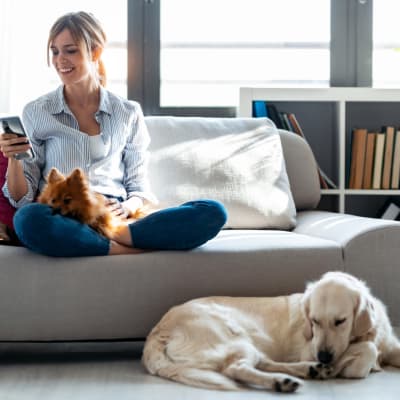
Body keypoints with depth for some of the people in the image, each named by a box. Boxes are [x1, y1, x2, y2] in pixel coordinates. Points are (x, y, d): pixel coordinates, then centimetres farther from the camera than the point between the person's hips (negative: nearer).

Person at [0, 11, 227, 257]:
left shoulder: (128, 114, 14)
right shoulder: (36, 113, 10)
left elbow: (139, 186, 14)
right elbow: (21, 199, 8)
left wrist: (127, 207, -9)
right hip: (63, 220, -1)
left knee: (213, 212, -22)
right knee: (28, 219, -40)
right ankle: (130, 250, -28)